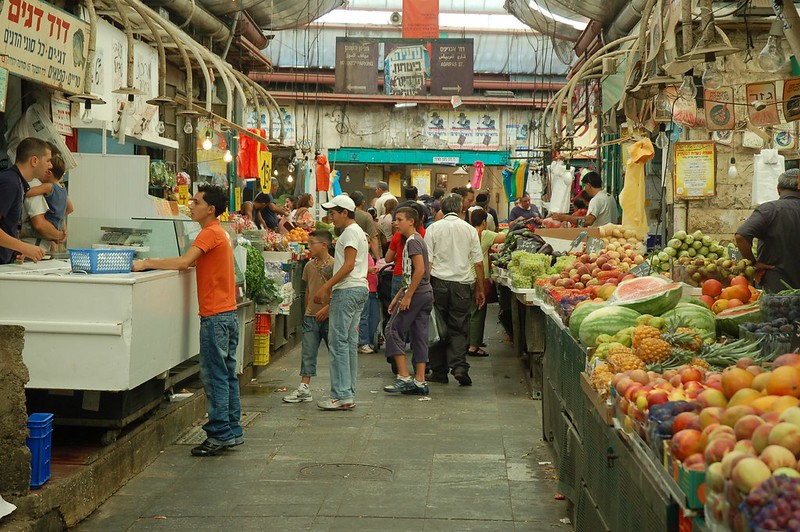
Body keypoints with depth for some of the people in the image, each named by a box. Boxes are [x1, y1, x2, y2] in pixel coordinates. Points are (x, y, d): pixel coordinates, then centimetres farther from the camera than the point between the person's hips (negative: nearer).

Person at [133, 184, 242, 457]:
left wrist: (147, 263, -19)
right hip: (227, 313, 10)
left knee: (214, 376, -6)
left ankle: (220, 434, -2)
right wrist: (154, 262, 11)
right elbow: (193, 262, 19)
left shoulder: (210, 233, -13)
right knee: (227, 375, 12)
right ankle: (232, 431, 18)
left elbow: (184, 262, -24)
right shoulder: (219, 232, 19)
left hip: (215, 316, -10)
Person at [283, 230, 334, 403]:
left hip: (328, 316, -6)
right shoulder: (309, 266, 10)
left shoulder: (334, 265, -9)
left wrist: (327, 308, -19)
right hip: (311, 317, 6)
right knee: (308, 353, 3)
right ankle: (304, 388, 4)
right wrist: (306, 311, 17)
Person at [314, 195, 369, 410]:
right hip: (360, 288, 10)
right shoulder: (359, 232, 22)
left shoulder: (350, 232, -9)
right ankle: (348, 394, 13)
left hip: (348, 290, -10)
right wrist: (330, 288, 19)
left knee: (338, 342, -9)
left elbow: (349, 265, -18)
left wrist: (326, 286, -19)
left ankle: (342, 395, -10)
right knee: (350, 342, 10)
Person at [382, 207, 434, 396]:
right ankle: (420, 381, 7)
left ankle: (404, 377, -9)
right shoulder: (418, 240, 21)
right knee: (419, 336, 8)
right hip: (426, 294, 10)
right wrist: (397, 298, 23)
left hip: (416, 295, -10)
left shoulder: (413, 241, -10)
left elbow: (420, 270, -21)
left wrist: (407, 296, -21)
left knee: (393, 330, -5)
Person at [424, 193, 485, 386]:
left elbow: (427, 261, -3)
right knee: (458, 329, 6)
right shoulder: (470, 229, 3)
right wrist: (480, 290, 12)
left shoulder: (433, 228, 1)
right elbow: (478, 263, 5)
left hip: (438, 282, 0)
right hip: (462, 284, 0)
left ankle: (439, 371, 13)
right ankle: (459, 366, -11)